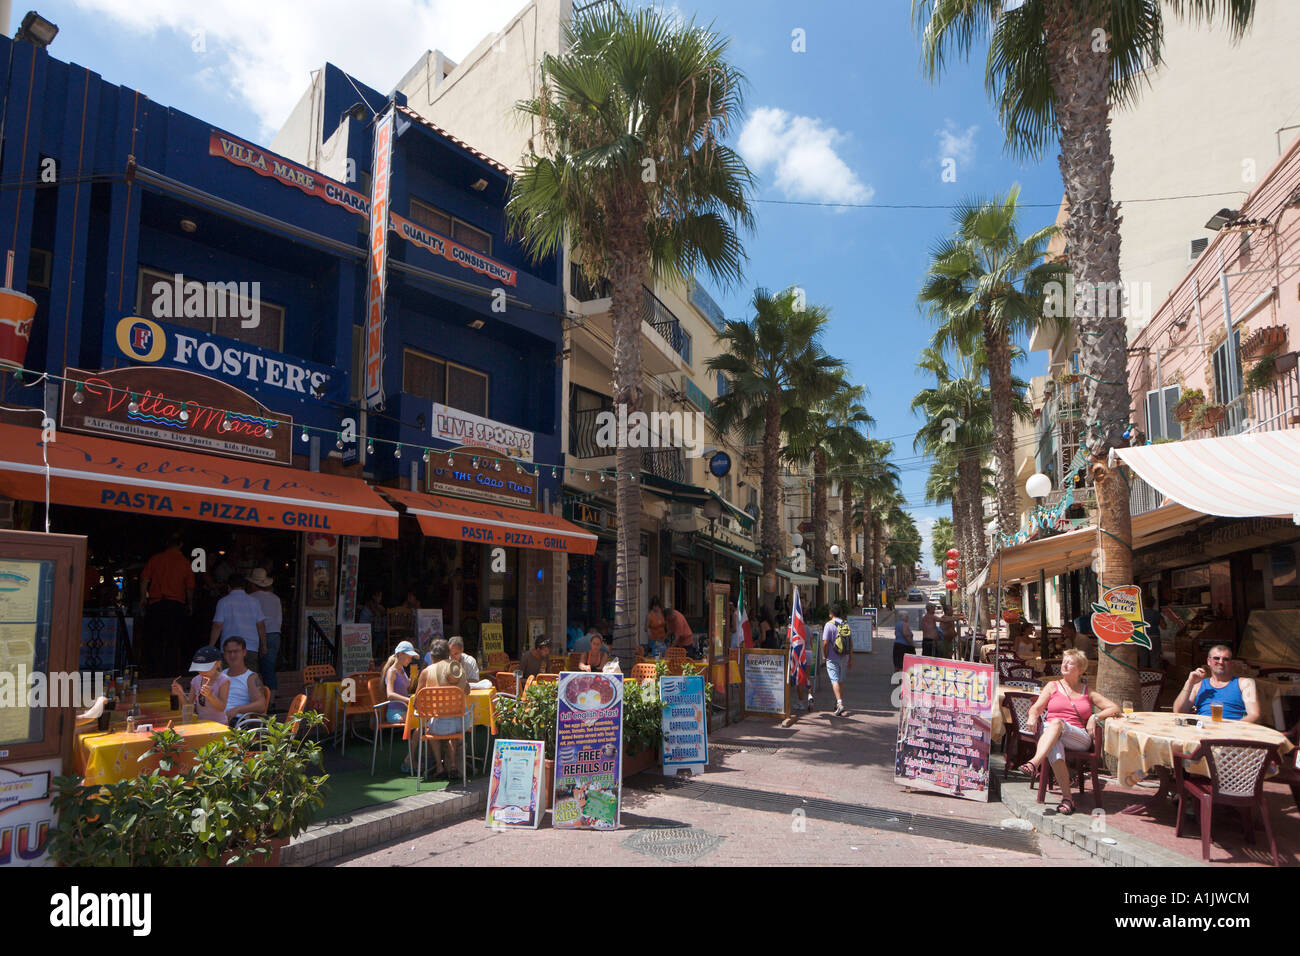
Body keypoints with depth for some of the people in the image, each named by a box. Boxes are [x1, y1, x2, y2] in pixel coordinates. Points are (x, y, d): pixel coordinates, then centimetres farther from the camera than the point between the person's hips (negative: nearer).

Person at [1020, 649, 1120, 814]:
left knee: (1057, 722, -37)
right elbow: (1036, 707, 11)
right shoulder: (1053, 686, 22)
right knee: (1054, 746, -39)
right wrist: (1032, 717, -14)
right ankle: (1067, 797, -43)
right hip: (1049, 732, 1)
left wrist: (1095, 717, -3)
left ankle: (1034, 763, -55)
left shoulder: (1087, 692, 23)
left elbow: (1114, 708, 16)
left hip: (1079, 737, 0)